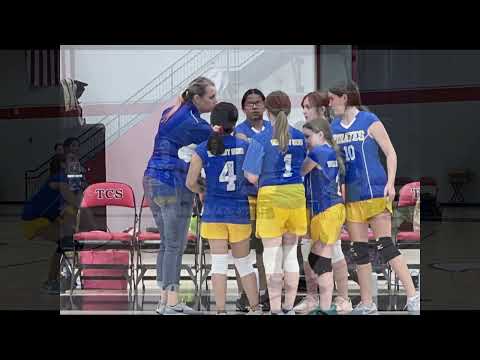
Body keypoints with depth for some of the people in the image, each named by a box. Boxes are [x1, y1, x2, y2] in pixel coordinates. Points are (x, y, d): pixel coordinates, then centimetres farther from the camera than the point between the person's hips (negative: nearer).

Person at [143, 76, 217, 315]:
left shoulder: (170, 113, 13)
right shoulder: (192, 123, -13)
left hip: (152, 179, 9)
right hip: (174, 185, -9)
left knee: (166, 244, 13)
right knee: (175, 245, -3)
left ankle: (165, 300, 17)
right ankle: (171, 303, -1)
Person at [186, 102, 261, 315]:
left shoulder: (203, 150, -6)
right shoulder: (244, 146, -3)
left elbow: (190, 182, -6)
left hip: (214, 211, -1)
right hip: (240, 211, 1)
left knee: (219, 262, 1)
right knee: (244, 263, 14)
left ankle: (220, 310, -1)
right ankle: (255, 307, 19)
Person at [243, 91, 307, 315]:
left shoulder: (261, 139, -9)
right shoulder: (299, 137, 5)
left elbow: (252, 177, -9)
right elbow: (302, 167, 12)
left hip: (271, 197, -4)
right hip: (297, 195, 4)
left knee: (272, 256, 1)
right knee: (291, 253, 13)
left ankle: (275, 309, 1)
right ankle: (289, 307, 18)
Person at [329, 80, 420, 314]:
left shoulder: (369, 121, -5)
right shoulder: (333, 128, 10)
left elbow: (390, 153, -5)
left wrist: (390, 183, -16)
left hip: (375, 191, -6)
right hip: (350, 195, 6)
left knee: (385, 246, -10)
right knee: (359, 250, 7)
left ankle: (413, 297, -7)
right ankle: (366, 304, 15)